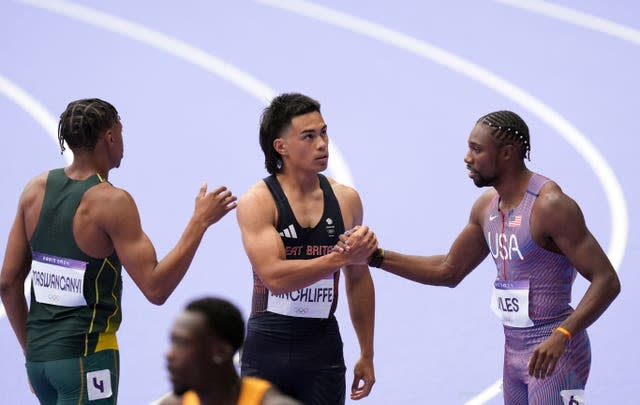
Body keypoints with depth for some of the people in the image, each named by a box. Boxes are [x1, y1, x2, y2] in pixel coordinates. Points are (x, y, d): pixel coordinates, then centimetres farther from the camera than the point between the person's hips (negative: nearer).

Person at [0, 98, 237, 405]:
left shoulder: (36, 189, 6)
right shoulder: (111, 202, -14)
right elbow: (155, 288, -17)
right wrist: (200, 222, -12)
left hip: (38, 354, 7)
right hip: (85, 356, -7)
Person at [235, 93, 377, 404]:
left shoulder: (346, 200, 5)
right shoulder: (256, 203, -8)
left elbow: (358, 280, 15)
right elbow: (274, 276, -21)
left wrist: (367, 354, 15)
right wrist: (341, 258, -26)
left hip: (323, 348, 3)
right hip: (268, 351, -3)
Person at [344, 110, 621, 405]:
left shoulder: (550, 205, -18)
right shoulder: (486, 207, 7)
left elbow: (606, 281, -21)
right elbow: (448, 271, 18)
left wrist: (561, 336, -33)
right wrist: (376, 257, 9)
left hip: (553, 352, -8)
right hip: (514, 350, 8)